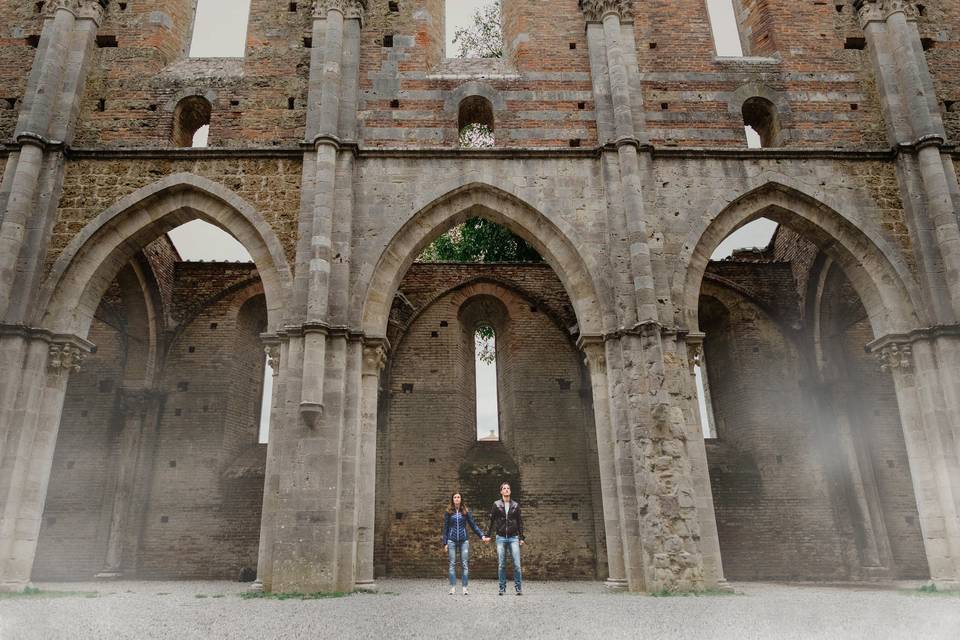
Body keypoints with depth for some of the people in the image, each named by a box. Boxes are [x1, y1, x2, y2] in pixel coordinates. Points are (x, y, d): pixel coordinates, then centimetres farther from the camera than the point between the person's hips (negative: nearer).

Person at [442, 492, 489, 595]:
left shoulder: (466, 511, 3)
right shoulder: (448, 512, 2)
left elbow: (473, 525, 4)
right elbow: (445, 528, 6)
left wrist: (482, 535, -5)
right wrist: (445, 543, 2)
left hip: (464, 540, 0)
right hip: (452, 540, 0)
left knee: (465, 564, -1)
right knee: (452, 564, 1)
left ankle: (465, 588, 5)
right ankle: (453, 587, 8)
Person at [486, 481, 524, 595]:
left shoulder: (515, 505, 6)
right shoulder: (496, 505, 3)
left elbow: (520, 522, 9)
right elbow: (491, 520, 4)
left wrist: (521, 537, 4)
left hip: (513, 538, 0)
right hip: (501, 538, 0)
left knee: (517, 564, -6)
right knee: (501, 565, 2)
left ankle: (518, 588, 3)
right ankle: (502, 588, 11)